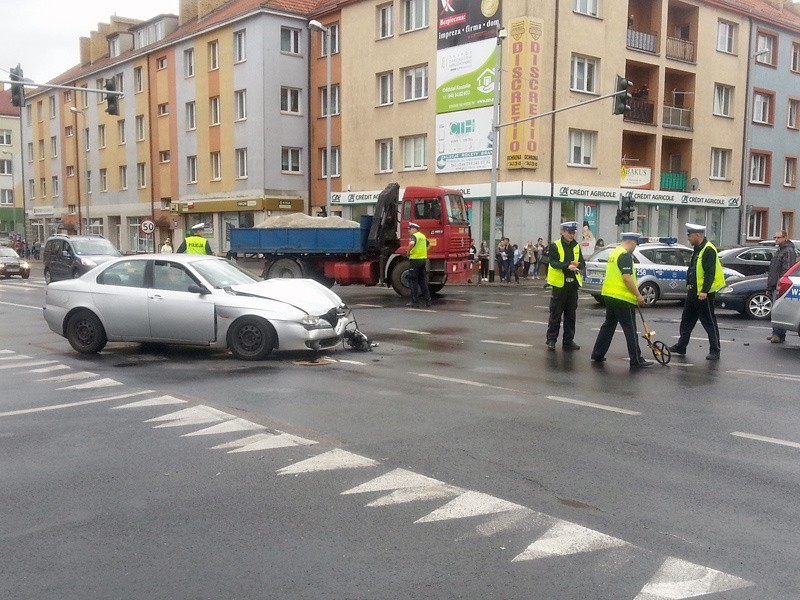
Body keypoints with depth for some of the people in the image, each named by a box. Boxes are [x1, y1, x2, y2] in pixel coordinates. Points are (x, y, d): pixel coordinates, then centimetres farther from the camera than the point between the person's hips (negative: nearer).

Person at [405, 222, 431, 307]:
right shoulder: (423, 236, 17)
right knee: (423, 281, 11)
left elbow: (411, 243, -32)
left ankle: (415, 301, -2)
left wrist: (408, 252, -18)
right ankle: (428, 300, 9)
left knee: (413, 281, -2)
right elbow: (428, 244, 33)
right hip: (423, 259, 8)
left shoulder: (414, 236, -10)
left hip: (415, 259, -8)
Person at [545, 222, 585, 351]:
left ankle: (568, 340, 18)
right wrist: (567, 266, -31)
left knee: (571, 314, 10)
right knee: (555, 314, 1)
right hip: (560, 284, -5)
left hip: (573, 284, 5)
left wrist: (577, 265, -18)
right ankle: (551, 340, 9)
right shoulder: (555, 246, -4)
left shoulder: (576, 246, 10)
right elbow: (553, 263, -16)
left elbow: (583, 264, 5)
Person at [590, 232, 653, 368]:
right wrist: (638, 295, -15)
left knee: (608, 325, 17)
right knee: (630, 330, -4)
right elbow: (627, 277, -22)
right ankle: (636, 361, -1)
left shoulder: (614, 253, 15)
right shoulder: (625, 255, -15)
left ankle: (597, 354, 21)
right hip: (622, 298, -9)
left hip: (609, 295, 9)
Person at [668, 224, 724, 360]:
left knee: (709, 323, -3)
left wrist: (704, 291, -26)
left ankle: (715, 351, 4)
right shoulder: (697, 249, 15)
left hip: (704, 294, -10)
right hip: (693, 292, 10)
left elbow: (710, 273, -23)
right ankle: (681, 346, 24)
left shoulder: (708, 250, -17)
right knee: (687, 320, 15)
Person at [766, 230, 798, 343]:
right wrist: (770, 286, 25)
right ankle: (776, 334, 16)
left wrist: (780, 285, -23)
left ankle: (779, 335, -11)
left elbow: (787, 271, -19)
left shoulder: (789, 251, -10)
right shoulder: (780, 251, 22)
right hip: (775, 287, 10)